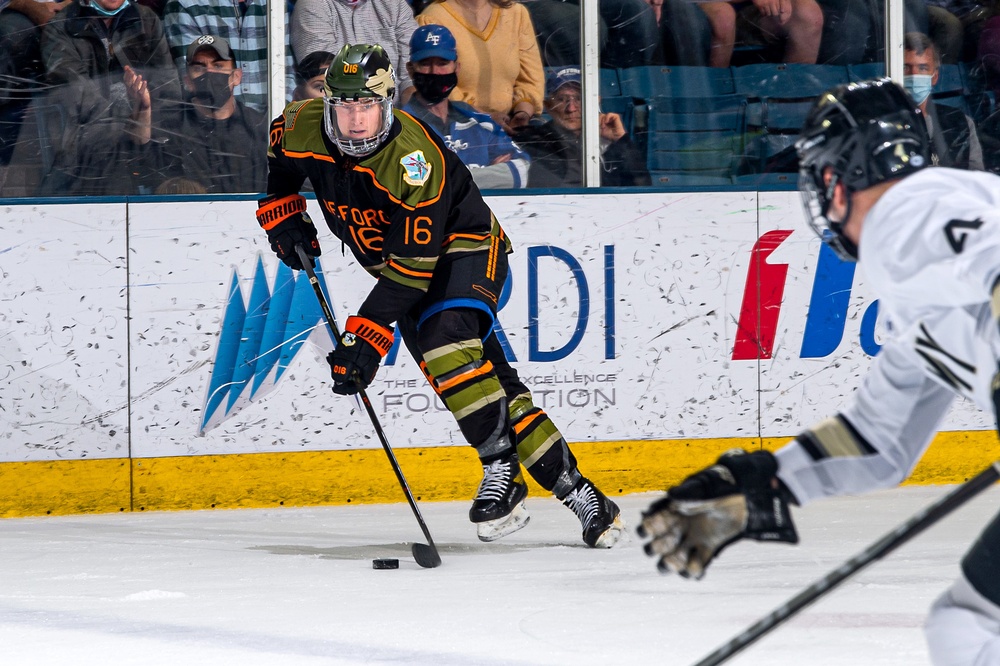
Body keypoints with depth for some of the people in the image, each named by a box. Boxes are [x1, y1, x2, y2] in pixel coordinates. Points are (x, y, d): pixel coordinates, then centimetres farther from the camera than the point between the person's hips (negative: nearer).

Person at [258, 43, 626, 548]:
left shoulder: (416, 159, -33)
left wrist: (367, 335, -36)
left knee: (443, 339, -33)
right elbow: (279, 151, 13)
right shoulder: (304, 128, -15)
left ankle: (502, 470, -27)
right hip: (395, 258, 6)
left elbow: (412, 267, -33)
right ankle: (572, 489, -2)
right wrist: (282, 212, 3)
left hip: (465, 246, -6)